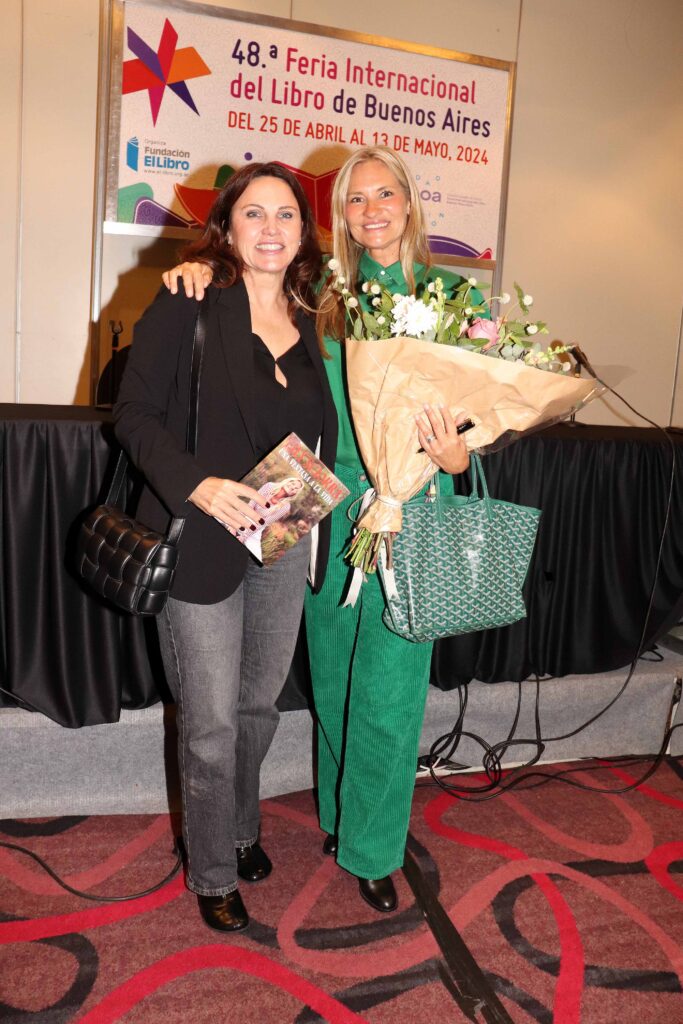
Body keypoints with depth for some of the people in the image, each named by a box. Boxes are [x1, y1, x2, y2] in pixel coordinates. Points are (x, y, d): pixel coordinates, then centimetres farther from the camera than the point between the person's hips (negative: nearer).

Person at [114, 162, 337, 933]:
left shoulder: (309, 324, 8)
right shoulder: (188, 305, -7)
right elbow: (135, 414, -10)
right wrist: (196, 485, -24)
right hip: (204, 542, -5)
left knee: (259, 706, 19)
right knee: (211, 725, 5)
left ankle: (241, 832, 46)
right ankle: (213, 876, 29)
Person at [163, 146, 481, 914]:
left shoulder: (455, 293, -1)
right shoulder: (326, 297, 6)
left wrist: (452, 454, -22)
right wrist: (202, 270, -5)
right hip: (331, 510, 3)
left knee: (389, 692, 3)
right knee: (332, 681, 16)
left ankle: (372, 848, 26)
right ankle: (339, 814, 40)